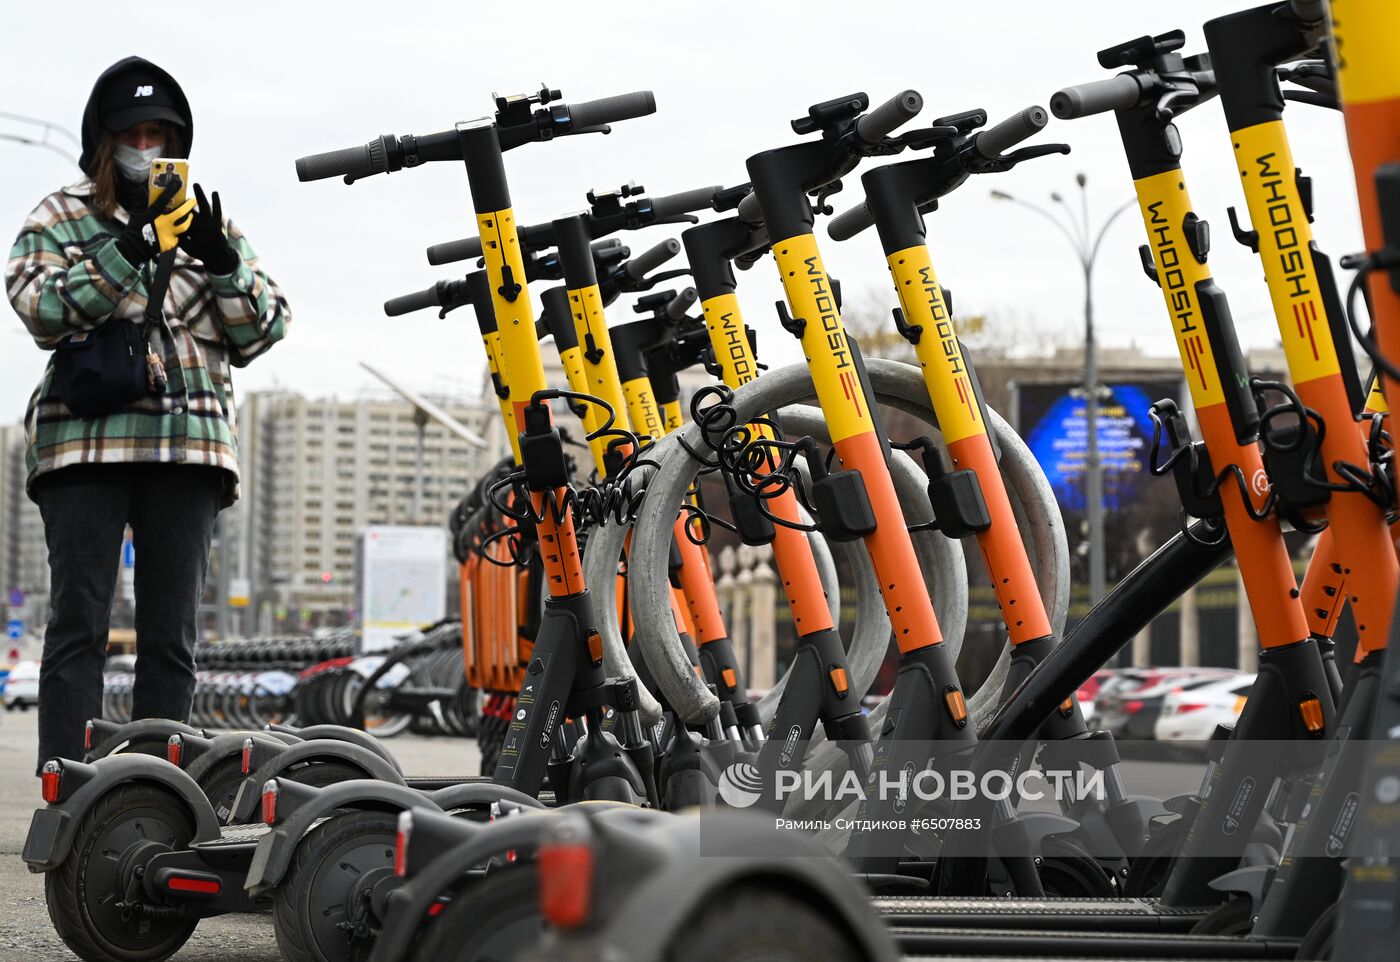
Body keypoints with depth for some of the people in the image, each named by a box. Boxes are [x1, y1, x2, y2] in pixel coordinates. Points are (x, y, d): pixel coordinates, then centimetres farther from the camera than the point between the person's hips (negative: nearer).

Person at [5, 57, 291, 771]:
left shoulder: (206, 222, 20)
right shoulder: (60, 216, 13)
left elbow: (264, 331, 12)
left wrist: (220, 259, -5)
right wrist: (131, 248, -15)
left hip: (189, 442, 3)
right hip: (85, 438, -2)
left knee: (171, 633, 0)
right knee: (79, 624, -9)